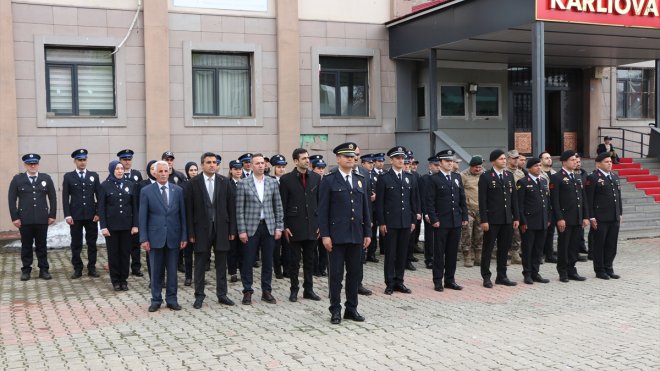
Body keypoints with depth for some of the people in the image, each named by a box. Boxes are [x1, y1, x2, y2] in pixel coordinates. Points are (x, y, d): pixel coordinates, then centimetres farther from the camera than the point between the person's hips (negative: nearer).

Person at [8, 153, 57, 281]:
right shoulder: (17, 179, 3)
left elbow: (52, 198, 7)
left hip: (42, 219, 1)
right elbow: (12, 200, 1)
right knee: (26, 246, 6)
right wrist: (15, 217, -5)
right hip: (24, 219, 0)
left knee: (41, 245, 6)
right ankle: (26, 270, 14)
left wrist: (52, 215, 1)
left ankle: (43, 270, 11)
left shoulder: (46, 178, 6)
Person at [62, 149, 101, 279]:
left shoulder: (94, 176, 8)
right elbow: (65, 197, 1)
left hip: (91, 215, 1)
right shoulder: (68, 177, 3)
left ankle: (92, 268, 13)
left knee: (92, 243, 5)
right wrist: (67, 215, -7)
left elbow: (99, 196, 6)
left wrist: (98, 213, -1)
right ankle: (77, 269, 11)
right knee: (76, 244, 4)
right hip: (75, 216, -1)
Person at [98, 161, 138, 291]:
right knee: (113, 253, 5)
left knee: (125, 252, 5)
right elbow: (101, 207, -2)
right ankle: (115, 280, 14)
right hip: (111, 225, -2)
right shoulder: (105, 186, -1)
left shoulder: (130, 185, 5)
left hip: (126, 225, 2)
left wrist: (135, 225, 0)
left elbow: (134, 206, 6)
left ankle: (124, 280, 15)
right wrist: (103, 226, -9)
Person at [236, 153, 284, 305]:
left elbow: (278, 206, 8)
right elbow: (239, 209, -3)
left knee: (268, 261, 8)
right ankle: (247, 292, 14)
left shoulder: (273, 182, 6)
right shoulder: (243, 184, -2)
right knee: (248, 261, 2)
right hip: (251, 227, -2)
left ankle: (266, 291, 19)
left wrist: (279, 227, 2)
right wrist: (242, 230, -8)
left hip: (269, 227, 3)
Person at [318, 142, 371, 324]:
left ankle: (351, 309, 20)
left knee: (355, 273, 9)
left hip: (356, 234, 4)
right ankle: (335, 310, 11)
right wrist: (325, 235, -11)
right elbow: (323, 210, -5)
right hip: (337, 234, -4)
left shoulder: (360, 180, 12)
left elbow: (365, 208, 12)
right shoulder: (329, 180, -2)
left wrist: (368, 233, 8)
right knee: (336, 274, 2)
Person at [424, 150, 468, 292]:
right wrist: (434, 219, -14)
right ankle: (438, 281, 9)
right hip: (441, 222, -5)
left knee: (453, 252, 10)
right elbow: (429, 201, -9)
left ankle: (450, 279, 19)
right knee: (439, 252, 2)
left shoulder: (457, 177, 12)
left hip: (456, 221, 5)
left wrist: (465, 216, 8)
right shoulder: (433, 179, -5)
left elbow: (462, 199, 14)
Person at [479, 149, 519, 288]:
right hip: (492, 219, -5)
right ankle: (486, 277, 10)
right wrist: (484, 220, -14)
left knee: (504, 249, 10)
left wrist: (516, 217, 7)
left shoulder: (509, 176, 11)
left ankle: (502, 276, 19)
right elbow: (482, 200, -9)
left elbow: (514, 198, 13)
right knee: (488, 249, 2)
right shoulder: (485, 177, -5)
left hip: (507, 219, 5)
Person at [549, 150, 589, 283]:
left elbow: (583, 199, 16)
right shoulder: (556, 178, -7)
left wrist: (586, 217, 9)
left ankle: (571, 270, 18)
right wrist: (559, 218, -17)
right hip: (565, 219, -6)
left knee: (574, 246, 9)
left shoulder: (578, 178, 15)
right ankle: (563, 272, 11)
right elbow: (555, 201, -12)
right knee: (563, 246, 2)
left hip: (578, 219, 6)